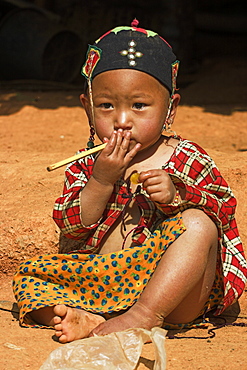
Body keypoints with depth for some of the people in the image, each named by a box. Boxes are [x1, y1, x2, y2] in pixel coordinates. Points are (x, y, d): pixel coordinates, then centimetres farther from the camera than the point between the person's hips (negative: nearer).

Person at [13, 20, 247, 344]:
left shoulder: (189, 160, 2)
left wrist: (174, 196, -20)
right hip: (100, 286, 3)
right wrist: (101, 181, -13)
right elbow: (71, 227, 1)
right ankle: (87, 320, -38)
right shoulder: (86, 166, 9)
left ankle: (143, 317, -39)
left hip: (176, 296, -2)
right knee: (28, 277, -10)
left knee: (198, 226, -28)